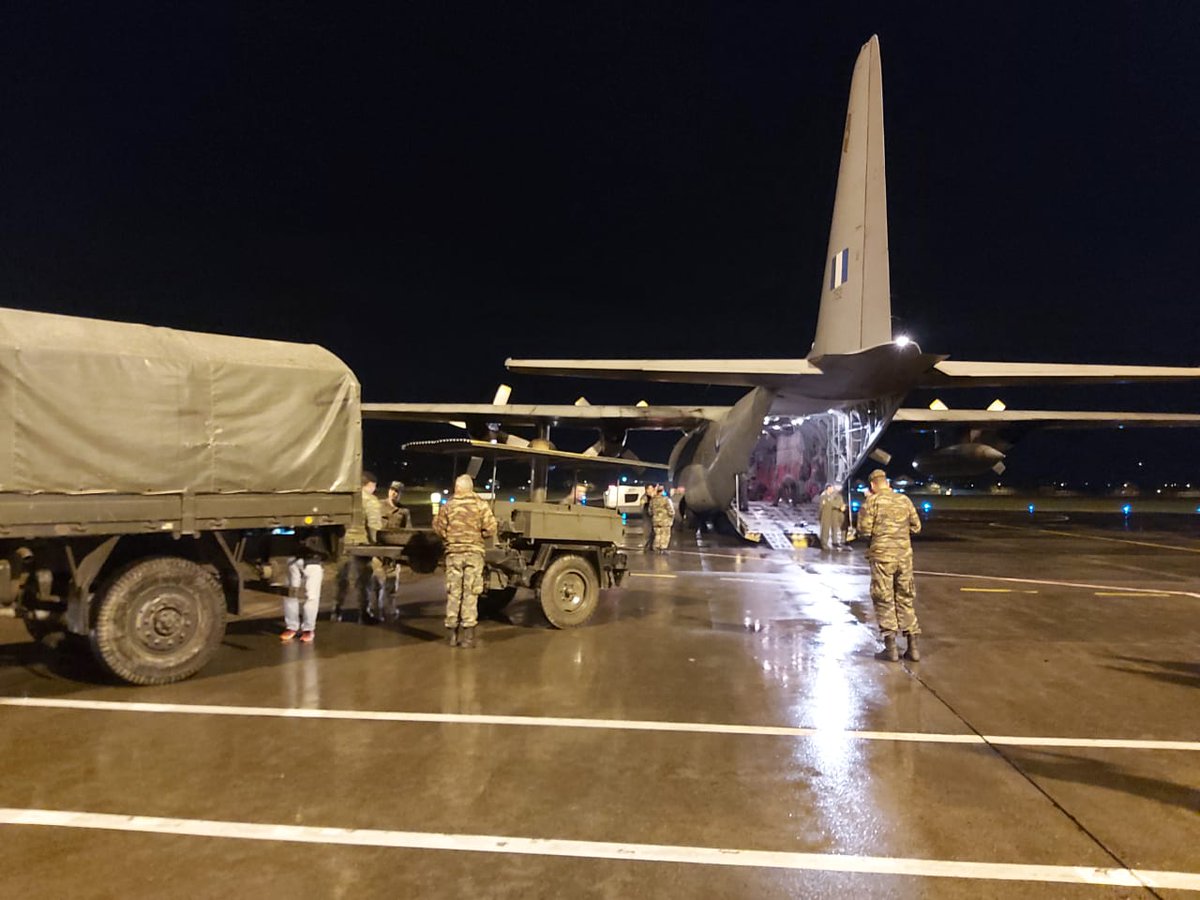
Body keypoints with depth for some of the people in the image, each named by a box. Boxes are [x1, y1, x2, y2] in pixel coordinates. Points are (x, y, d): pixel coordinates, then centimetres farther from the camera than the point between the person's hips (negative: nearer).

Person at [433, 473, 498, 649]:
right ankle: (468, 635, 1)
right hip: (474, 552, -1)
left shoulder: (448, 507, 0)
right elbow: (490, 529, -8)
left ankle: (453, 634, 13)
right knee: (470, 594, 3)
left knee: (453, 593, 9)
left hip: (453, 553, 1)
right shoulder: (481, 506, -2)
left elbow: (438, 528, -3)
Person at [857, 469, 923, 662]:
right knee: (906, 598, 13)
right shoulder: (904, 500, 6)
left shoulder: (873, 501, -7)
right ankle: (913, 646, 14)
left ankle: (891, 648, 2)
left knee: (884, 600, 3)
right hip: (904, 555, 4)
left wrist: (863, 513, 9)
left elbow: (864, 530, -9)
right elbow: (916, 527, 11)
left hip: (882, 555, -4)